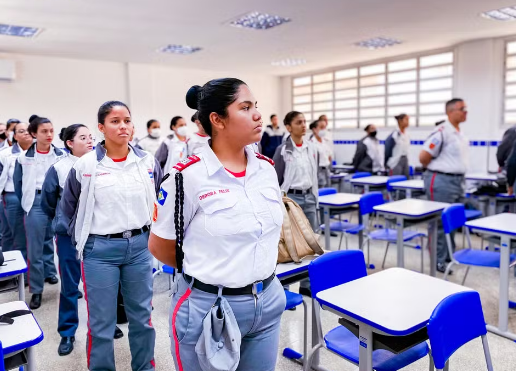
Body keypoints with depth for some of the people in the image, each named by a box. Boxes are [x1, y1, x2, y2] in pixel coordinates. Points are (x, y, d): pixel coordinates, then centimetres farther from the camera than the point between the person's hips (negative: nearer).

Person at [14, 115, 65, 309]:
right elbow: (18, 182, 8)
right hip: (36, 204, -1)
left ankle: (50, 274, 35)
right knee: (35, 249, 0)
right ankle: (36, 290, 10)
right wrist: (25, 202, 5)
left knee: (50, 243, 13)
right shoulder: (24, 157, 0)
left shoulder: (61, 155, -1)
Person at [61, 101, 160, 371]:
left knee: (141, 315, 15)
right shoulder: (85, 165, -6)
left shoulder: (147, 162, 0)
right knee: (101, 322, 8)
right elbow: (68, 207, 7)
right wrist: (83, 238, 9)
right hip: (100, 250, -2)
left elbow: (161, 200, 14)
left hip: (140, 246, 3)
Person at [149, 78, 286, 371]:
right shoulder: (189, 176, -16)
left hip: (268, 302, 5)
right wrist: (206, 272, 5)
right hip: (208, 307, -5)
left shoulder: (266, 168, 1)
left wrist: (257, 268, 11)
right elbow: (160, 247, -6)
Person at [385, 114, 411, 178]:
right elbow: (387, 151, -10)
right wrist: (387, 165, -7)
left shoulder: (407, 135, 10)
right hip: (396, 162, -7)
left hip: (405, 161, 8)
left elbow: (407, 150, 16)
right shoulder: (393, 135, -12)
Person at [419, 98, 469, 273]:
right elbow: (424, 157, -17)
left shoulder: (460, 133, 13)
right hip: (442, 181, -9)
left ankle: (449, 255, 29)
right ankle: (438, 260, 6)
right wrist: (437, 170, -2)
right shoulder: (442, 132, -16)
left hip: (458, 180, 9)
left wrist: (459, 177, 17)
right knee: (441, 221, -3)